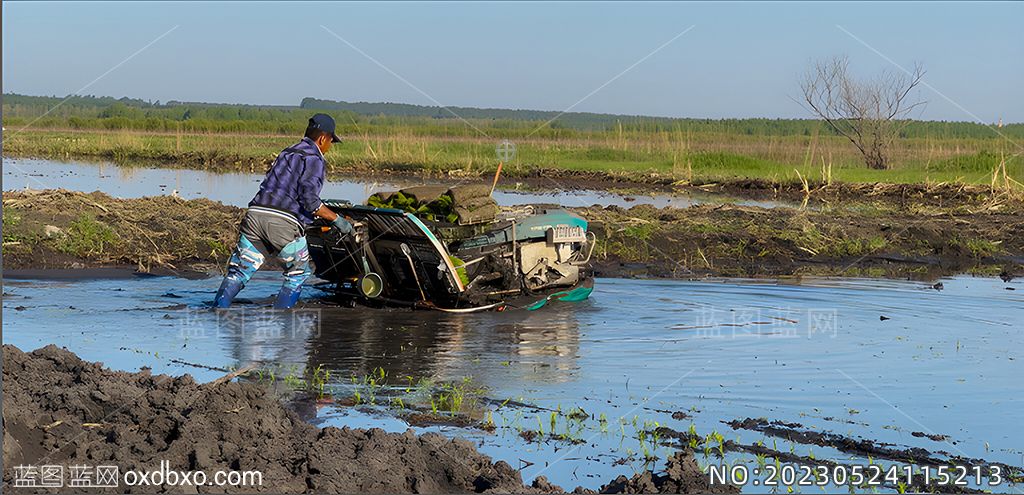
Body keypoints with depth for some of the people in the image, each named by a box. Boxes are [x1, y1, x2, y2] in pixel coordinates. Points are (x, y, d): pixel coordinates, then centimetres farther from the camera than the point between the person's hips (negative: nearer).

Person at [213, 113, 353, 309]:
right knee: (299, 273, 14)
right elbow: (309, 200, -11)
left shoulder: (286, 153, 28)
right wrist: (336, 219, -1)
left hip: (255, 213, 7)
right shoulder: (314, 159, 2)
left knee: (239, 272, 7)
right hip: (283, 222, -6)